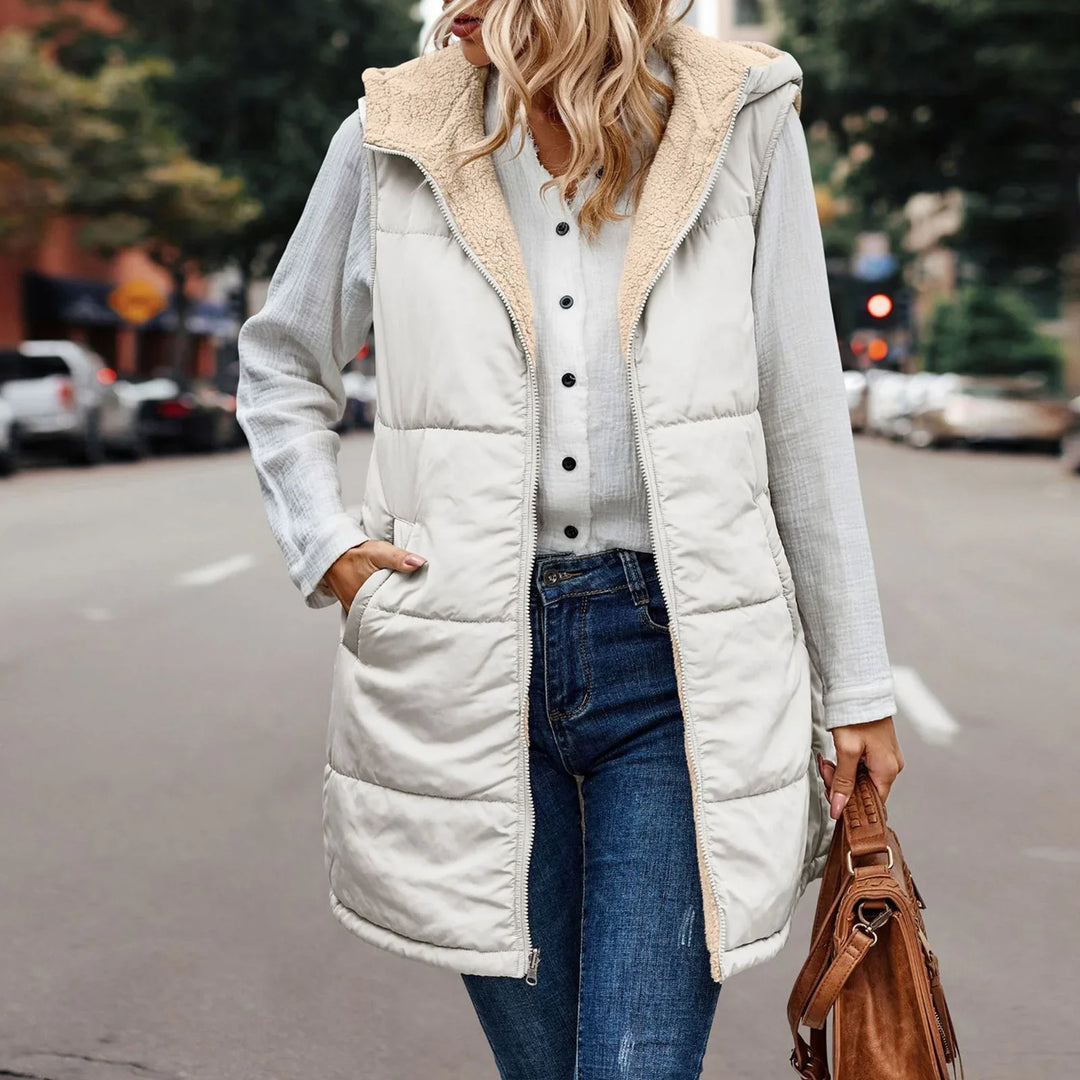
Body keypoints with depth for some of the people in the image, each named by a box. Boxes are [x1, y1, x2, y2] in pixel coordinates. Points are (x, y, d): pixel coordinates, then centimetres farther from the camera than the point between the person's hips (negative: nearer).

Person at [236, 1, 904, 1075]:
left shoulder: (738, 120, -1)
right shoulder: (392, 139, 1)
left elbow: (804, 422, 2)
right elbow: (280, 362, 17)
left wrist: (856, 687, 5)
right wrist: (325, 544, 2)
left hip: (675, 656, -1)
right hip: (468, 661, 2)